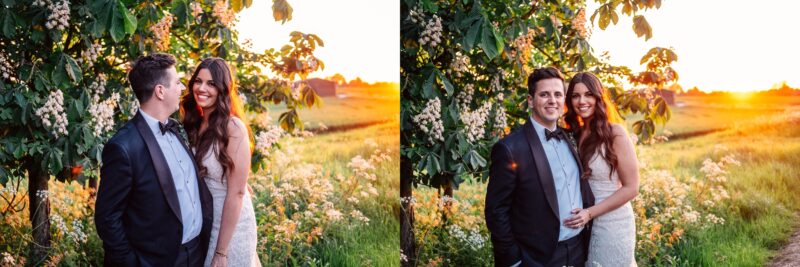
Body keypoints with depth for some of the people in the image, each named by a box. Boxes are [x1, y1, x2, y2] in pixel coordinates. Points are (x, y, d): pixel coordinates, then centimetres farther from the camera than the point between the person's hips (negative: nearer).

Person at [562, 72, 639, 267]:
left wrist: (590, 213, -18)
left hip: (612, 226, -5)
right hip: (583, 226, 5)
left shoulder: (615, 133, -13)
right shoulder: (574, 134, 2)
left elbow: (631, 188, -12)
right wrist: (583, 215, -5)